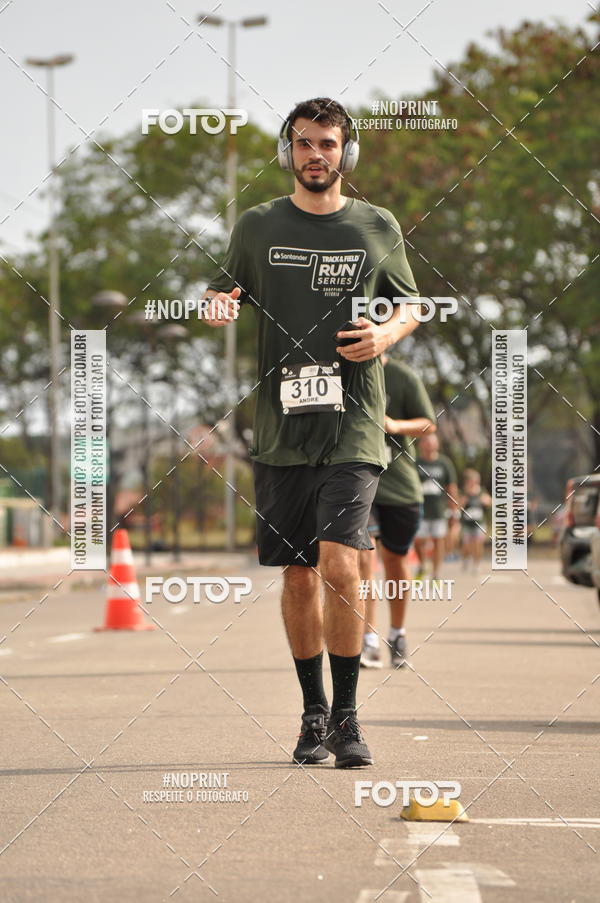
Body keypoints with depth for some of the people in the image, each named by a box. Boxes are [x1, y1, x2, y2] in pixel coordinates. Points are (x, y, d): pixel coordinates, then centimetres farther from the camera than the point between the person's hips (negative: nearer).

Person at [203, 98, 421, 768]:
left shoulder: (377, 228, 6)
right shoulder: (257, 227, 8)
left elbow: (409, 304, 17)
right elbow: (224, 290, 17)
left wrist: (386, 335, -5)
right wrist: (219, 304, -7)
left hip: (353, 428, -2)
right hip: (281, 429, 2)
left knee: (339, 564, -15)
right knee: (298, 576, 6)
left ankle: (346, 715, -3)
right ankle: (314, 713, 21)